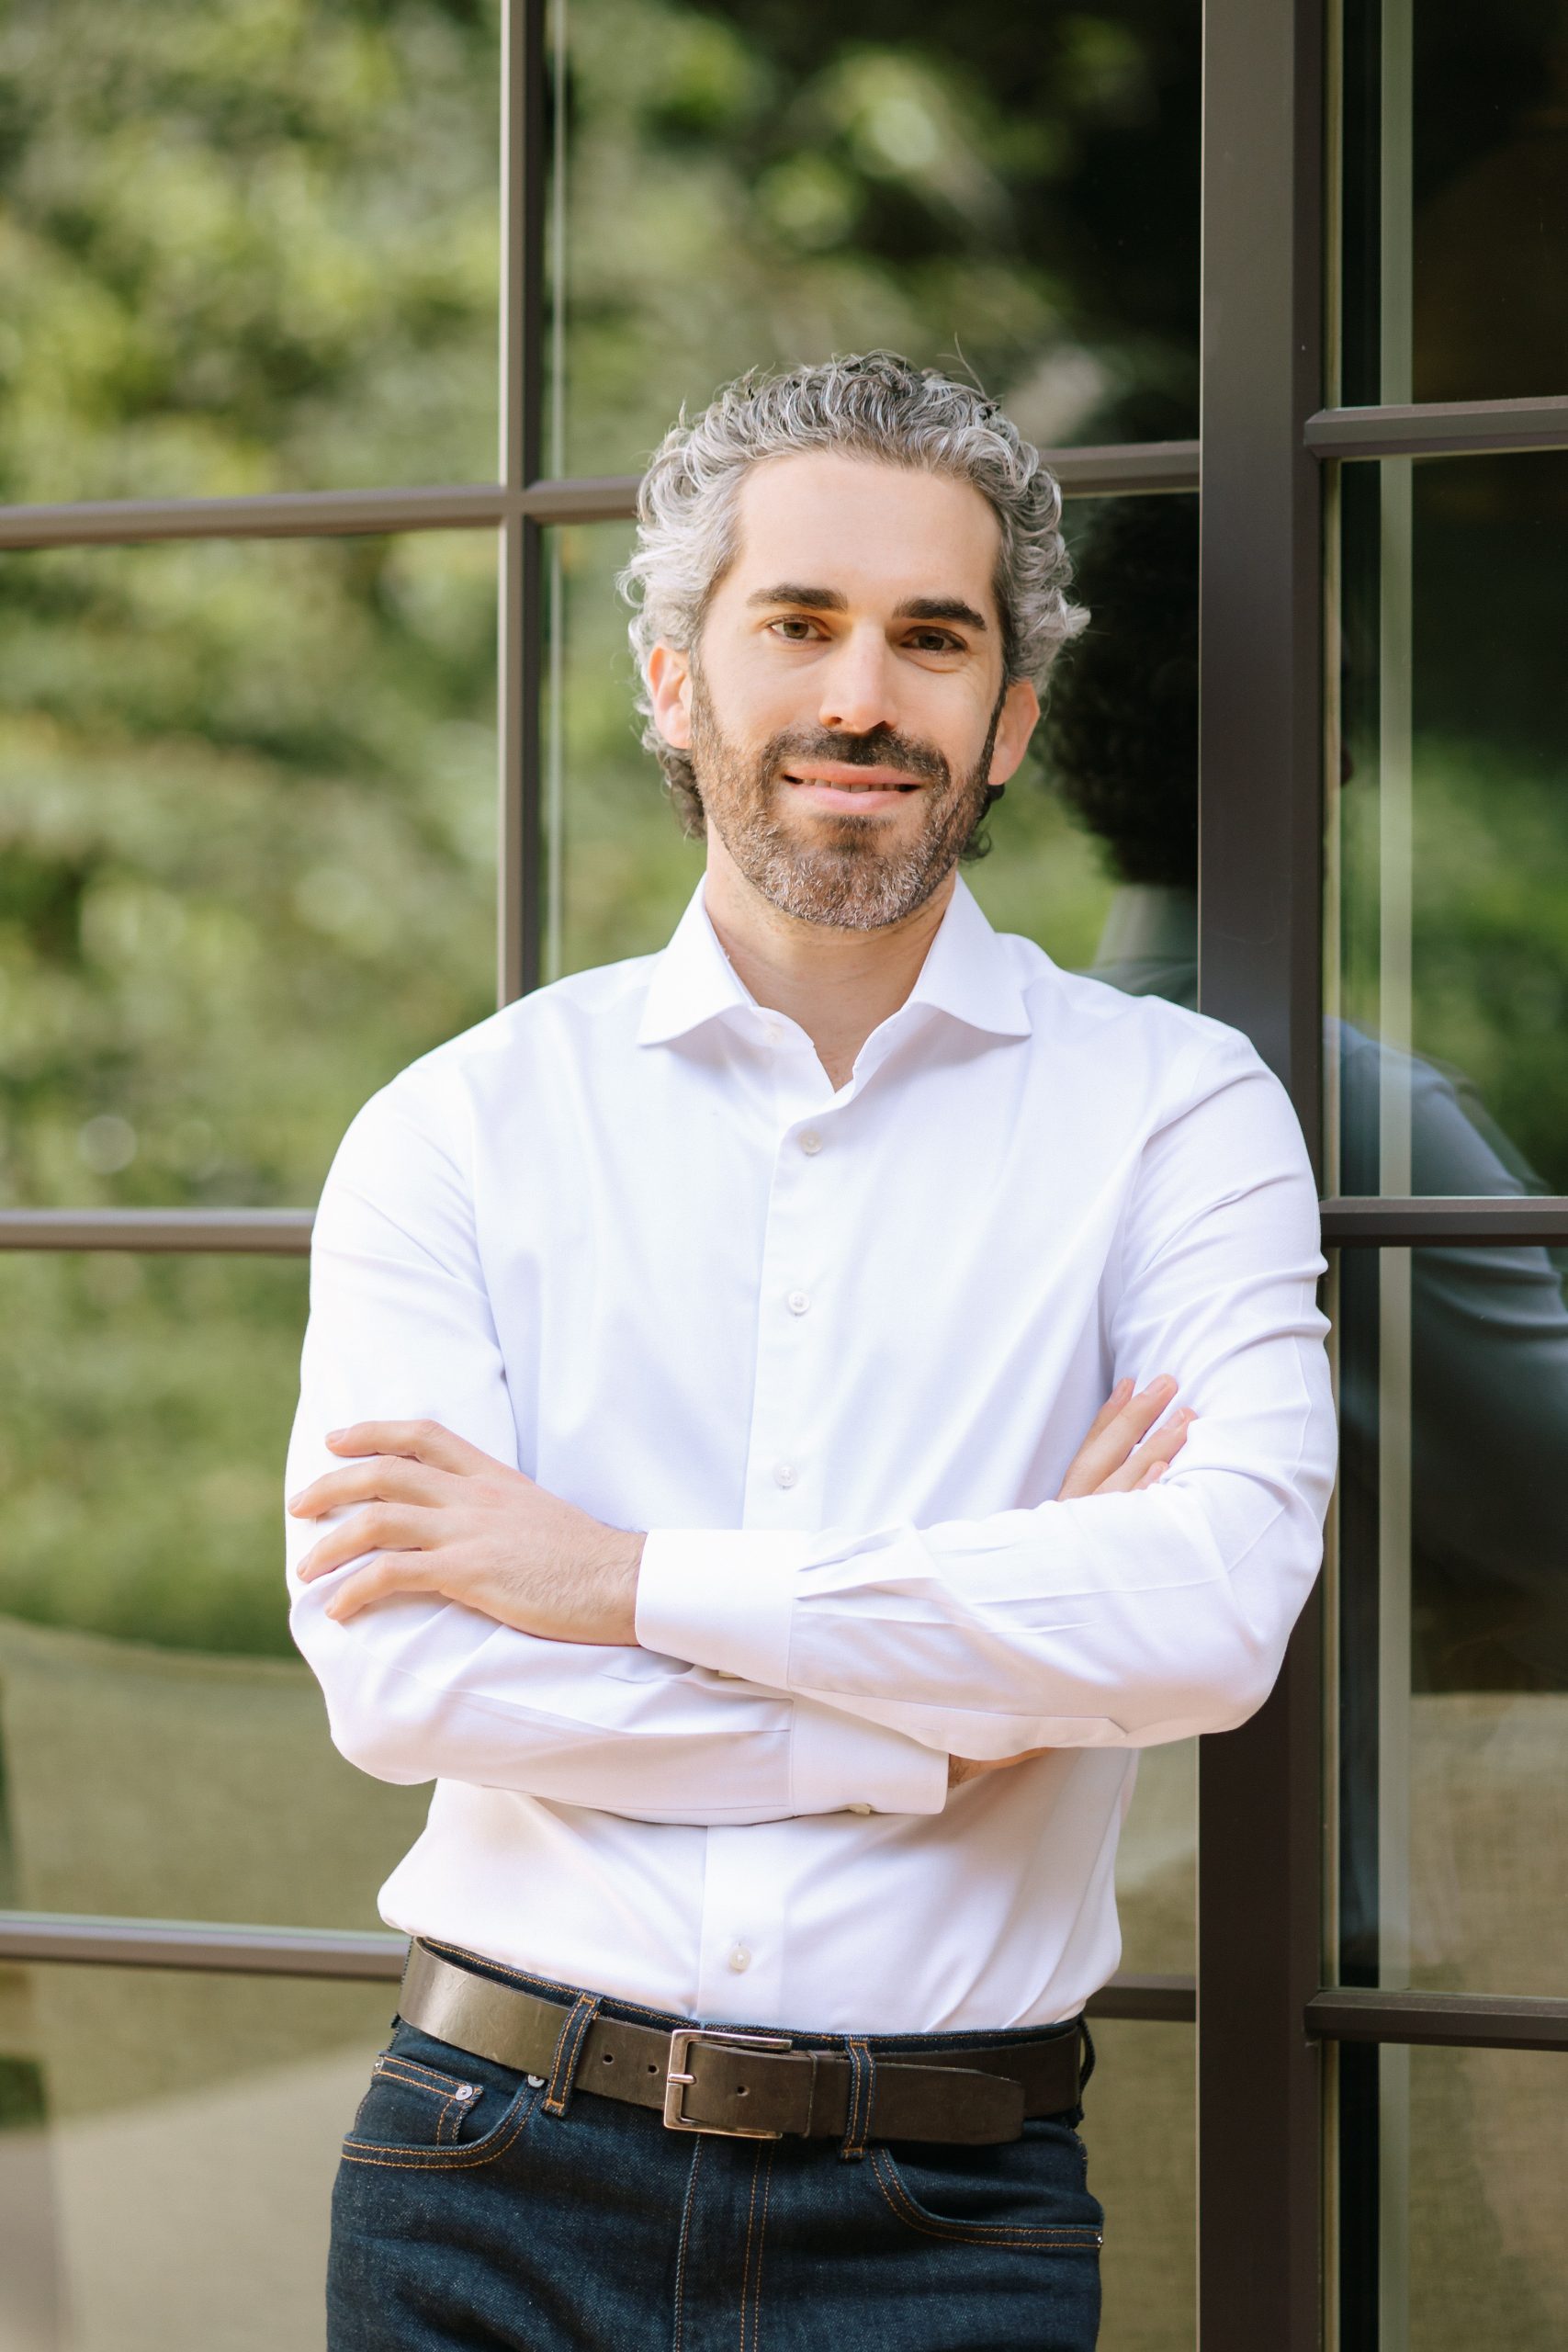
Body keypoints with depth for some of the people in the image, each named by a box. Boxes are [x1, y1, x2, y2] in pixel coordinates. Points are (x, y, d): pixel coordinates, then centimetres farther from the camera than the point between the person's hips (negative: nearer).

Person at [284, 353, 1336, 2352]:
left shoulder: (1172, 1111, 1)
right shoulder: (461, 1126, 3)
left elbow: (1218, 1604, -15)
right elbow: (396, 1670, -9)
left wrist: (628, 1578, -14)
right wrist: (970, 1695, -12)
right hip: (499, 2182, 1)